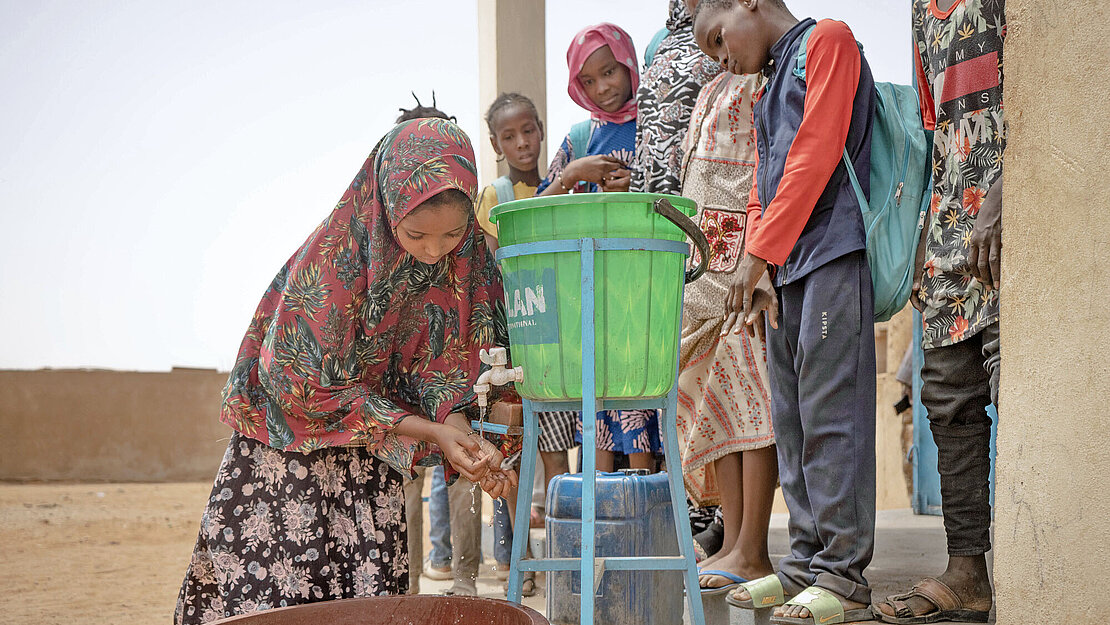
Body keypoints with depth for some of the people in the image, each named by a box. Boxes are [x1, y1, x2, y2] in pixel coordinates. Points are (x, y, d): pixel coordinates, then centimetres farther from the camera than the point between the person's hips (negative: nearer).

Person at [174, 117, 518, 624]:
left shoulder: (466, 257, -13)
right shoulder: (334, 254, -27)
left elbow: (444, 369, -6)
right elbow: (308, 385, -22)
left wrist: (461, 433, -29)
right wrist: (431, 431, -24)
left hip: (371, 454, 4)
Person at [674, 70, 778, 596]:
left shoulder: (767, 80, -4)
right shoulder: (712, 89, 24)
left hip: (748, 252, -9)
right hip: (704, 252, 9)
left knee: (749, 394, -10)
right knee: (715, 399, 4)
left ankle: (751, 553, -8)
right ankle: (731, 544, 6)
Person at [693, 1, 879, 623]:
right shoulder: (770, 87, 26)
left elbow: (818, 151, -12)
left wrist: (761, 252, -13)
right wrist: (759, 272, 7)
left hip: (833, 251, -9)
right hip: (786, 266, 9)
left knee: (831, 413, -10)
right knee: (793, 420, 7)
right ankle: (807, 562, 13)